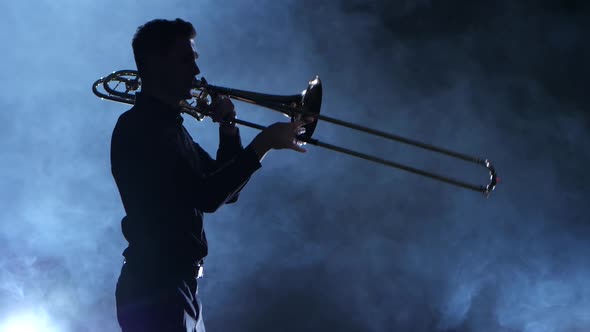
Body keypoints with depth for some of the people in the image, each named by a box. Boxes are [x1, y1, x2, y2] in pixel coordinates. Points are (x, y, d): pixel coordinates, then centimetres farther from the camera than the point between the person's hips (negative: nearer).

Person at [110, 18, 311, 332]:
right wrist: (264, 142, -18)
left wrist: (228, 129, 5)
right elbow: (205, 197, -22)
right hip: (154, 291, -10)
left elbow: (226, 191, 18)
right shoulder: (139, 127, -14)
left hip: (179, 287, 10)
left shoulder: (170, 126, 17)